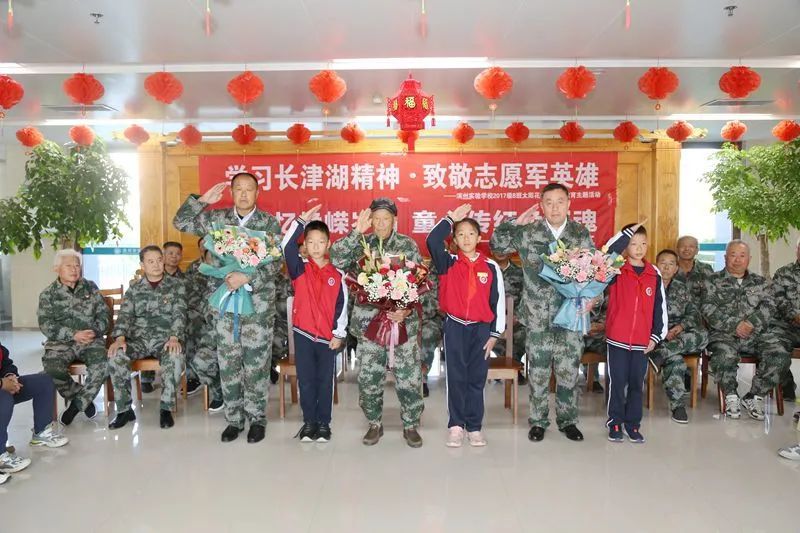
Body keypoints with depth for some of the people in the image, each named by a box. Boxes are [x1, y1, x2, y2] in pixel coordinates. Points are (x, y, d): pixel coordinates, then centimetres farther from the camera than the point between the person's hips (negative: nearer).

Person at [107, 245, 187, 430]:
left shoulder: (177, 285, 6)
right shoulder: (134, 289, 13)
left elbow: (179, 314, -5)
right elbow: (124, 315, 2)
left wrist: (174, 338, -23)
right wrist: (120, 338, -18)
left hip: (165, 338, -2)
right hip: (139, 339, 3)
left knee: (175, 357, -36)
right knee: (115, 356, -27)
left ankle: (166, 408, -19)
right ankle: (124, 409, -12)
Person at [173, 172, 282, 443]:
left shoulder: (270, 223, -1)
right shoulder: (216, 218, 7)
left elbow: (275, 263, -8)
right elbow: (180, 222, 9)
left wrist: (247, 278, -21)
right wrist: (202, 200, 0)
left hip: (258, 302, -2)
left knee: (256, 362, 3)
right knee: (228, 362, 8)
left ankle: (257, 419, 18)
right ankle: (234, 419, 21)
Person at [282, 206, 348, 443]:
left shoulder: (337, 275, 2)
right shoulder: (299, 268, 1)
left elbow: (342, 305, 2)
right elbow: (287, 245, -15)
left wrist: (339, 334, -2)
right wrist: (301, 220, -19)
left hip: (328, 336, 0)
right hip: (303, 333, 0)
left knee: (325, 381, 8)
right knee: (306, 380, 7)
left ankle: (324, 423, 19)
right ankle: (309, 422, 20)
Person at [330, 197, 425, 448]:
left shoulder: (408, 245, 2)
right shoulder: (362, 244, 3)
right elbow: (336, 259, -14)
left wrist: (407, 310, -14)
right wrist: (356, 232, -17)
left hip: (403, 321, -1)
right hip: (369, 322, 1)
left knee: (409, 377, 3)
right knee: (369, 378, 7)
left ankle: (411, 425, 22)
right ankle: (374, 424, 26)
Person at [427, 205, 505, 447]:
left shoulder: (491, 267, 1)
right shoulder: (449, 263, 0)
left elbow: (498, 301, 3)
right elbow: (432, 241, -18)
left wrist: (494, 334, 1)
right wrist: (450, 218, -12)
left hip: (481, 328, 1)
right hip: (455, 327, 0)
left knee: (477, 379, 7)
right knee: (456, 377, 5)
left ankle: (474, 427, 18)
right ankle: (456, 425, 15)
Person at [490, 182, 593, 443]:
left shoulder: (582, 234, 3)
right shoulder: (528, 232, 0)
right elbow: (497, 245, 4)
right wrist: (515, 222, -6)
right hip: (538, 316, -1)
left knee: (569, 370, 8)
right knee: (538, 371, 7)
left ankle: (567, 420, 26)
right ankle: (538, 421, 23)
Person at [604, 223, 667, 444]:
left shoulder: (654, 274, 5)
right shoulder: (617, 270, -2)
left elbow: (660, 307, 8)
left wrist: (656, 336, 4)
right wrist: (627, 232, -24)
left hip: (642, 340, 3)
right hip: (617, 338, -2)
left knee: (637, 383, 11)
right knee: (617, 382, 5)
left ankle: (633, 423, 23)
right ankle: (615, 422, 18)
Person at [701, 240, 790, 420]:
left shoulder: (760, 282, 20)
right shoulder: (713, 281, 11)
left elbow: (769, 305, 5)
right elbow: (708, 308, -2)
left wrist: (751, 323, -15)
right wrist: (734, 325, -15)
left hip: (757, 333, 3)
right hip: (724, 333, -3)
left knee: (780, 356, -25)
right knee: (725, 355, -35)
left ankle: (754, 397, -6)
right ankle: (731, 396, -9)